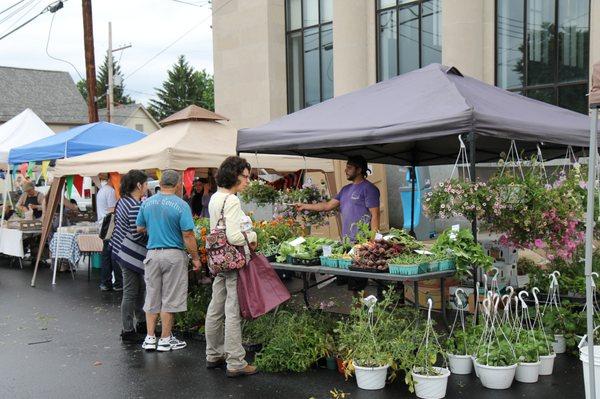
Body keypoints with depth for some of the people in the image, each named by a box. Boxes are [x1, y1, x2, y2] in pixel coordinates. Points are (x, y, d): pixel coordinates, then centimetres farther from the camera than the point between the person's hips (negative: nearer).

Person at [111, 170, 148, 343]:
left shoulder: (124, 200, 9)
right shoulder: (135, 206, -23)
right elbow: (137, 235, -23)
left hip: (120, 249, 10)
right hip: (129, 255, -10)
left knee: (141, 288, 19)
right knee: (130, 293, -1)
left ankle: (141, 322, 32)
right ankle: (128, 331, 8)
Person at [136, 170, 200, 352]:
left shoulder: (147, 203, 3)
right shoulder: (181, 205, -11)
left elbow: (140, 228, 13)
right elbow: (188, 235, -14)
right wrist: (195, 258, -6)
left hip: (152, 253, 4)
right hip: (174, 255, -4)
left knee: (152, 297, 13)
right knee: (169, 299, 5)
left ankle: (150, 338, 16)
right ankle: (165, 340, 12)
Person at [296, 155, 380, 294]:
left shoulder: (368, 188, -5)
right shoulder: (346, 189, 19)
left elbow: (375, 215, -10)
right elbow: (328, 205, 20)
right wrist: (304, 206, 17)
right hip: (346, 241, 8)